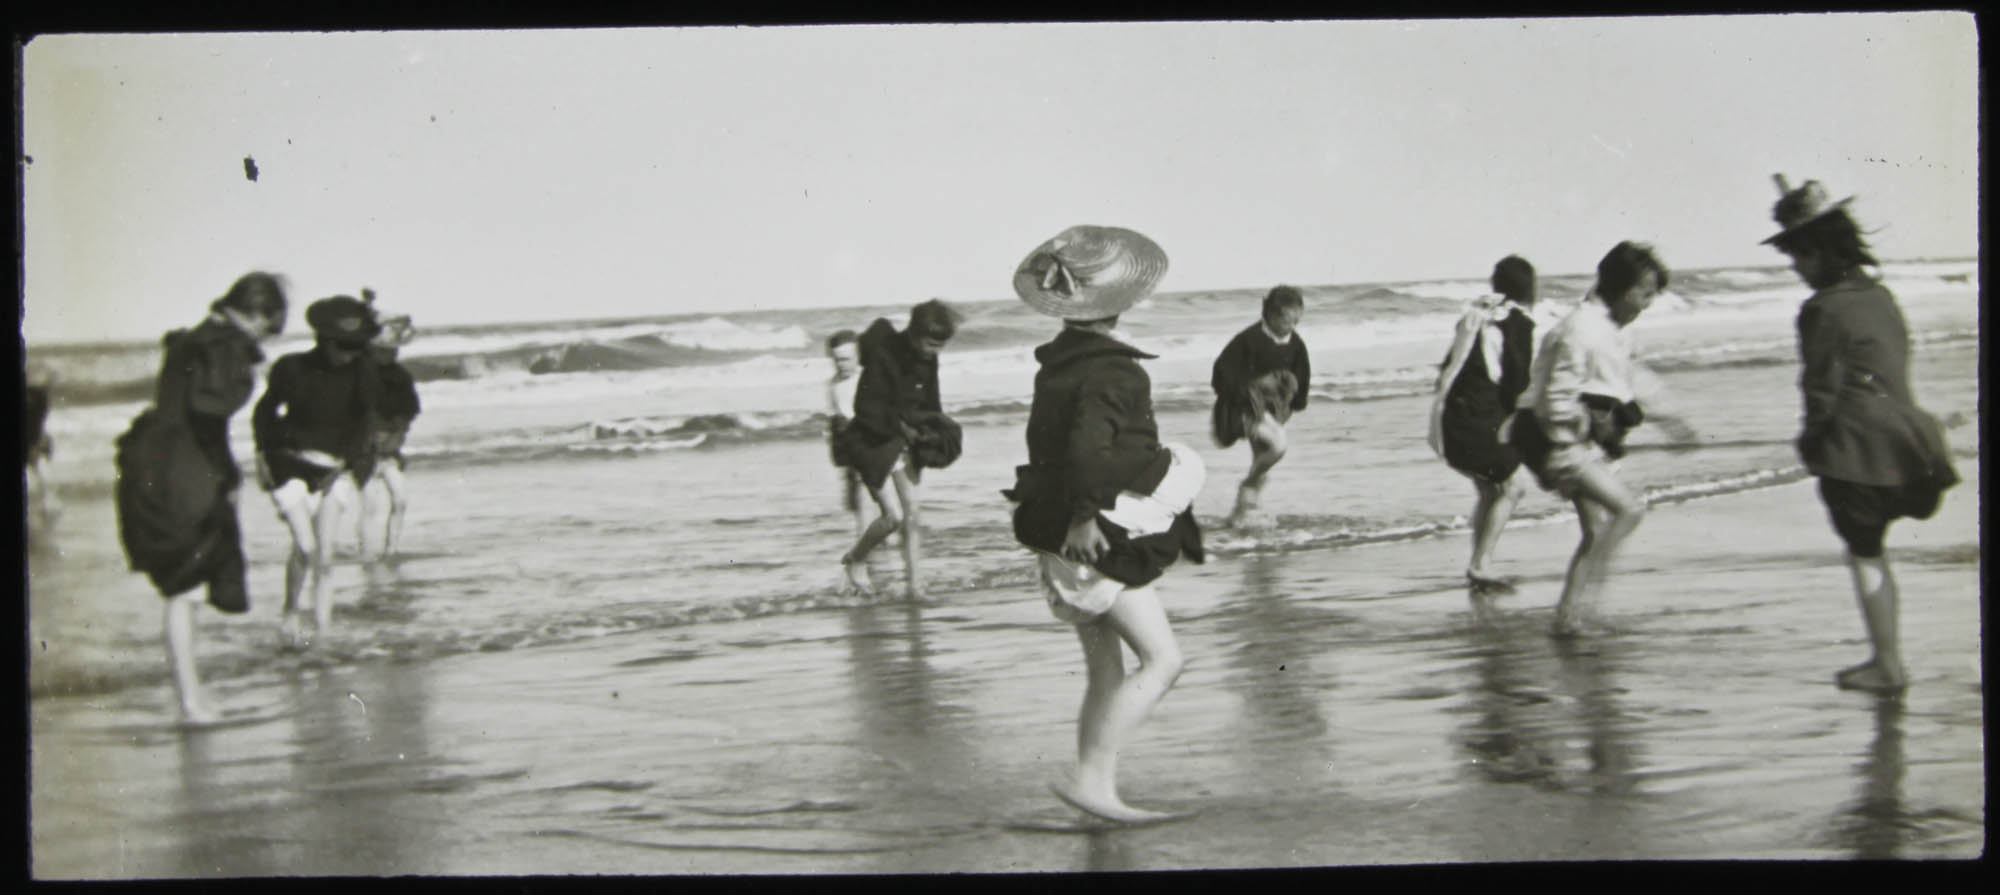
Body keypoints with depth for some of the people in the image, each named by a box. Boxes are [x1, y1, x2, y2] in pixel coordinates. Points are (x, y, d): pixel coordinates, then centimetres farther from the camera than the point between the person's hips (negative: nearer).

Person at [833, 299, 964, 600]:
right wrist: (900, 425, -23)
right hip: (874, 442, -6)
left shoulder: (927, 360, 0)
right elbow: (866, 409, -20)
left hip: (906, 439, 7)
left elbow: (930, 405, 12)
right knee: (893, 515, -10)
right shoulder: (883, 355, -22)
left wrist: (937, 427, -5)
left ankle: (912, 578, 11)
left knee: (911, 511, 4)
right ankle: (855, 560, 14)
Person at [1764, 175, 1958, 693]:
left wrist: (1812, 440, 2)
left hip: (1854, 444, -8)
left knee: (1864, 554, 2)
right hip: (1902, 433, 8)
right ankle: (1888, 657, 23)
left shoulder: (1824, 310, -14)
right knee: (1872, 550, 19)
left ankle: (1888, 665, 7)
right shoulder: (1879, 296, 11)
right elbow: (1891, 369, 15)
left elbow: (1823, 389, -13)